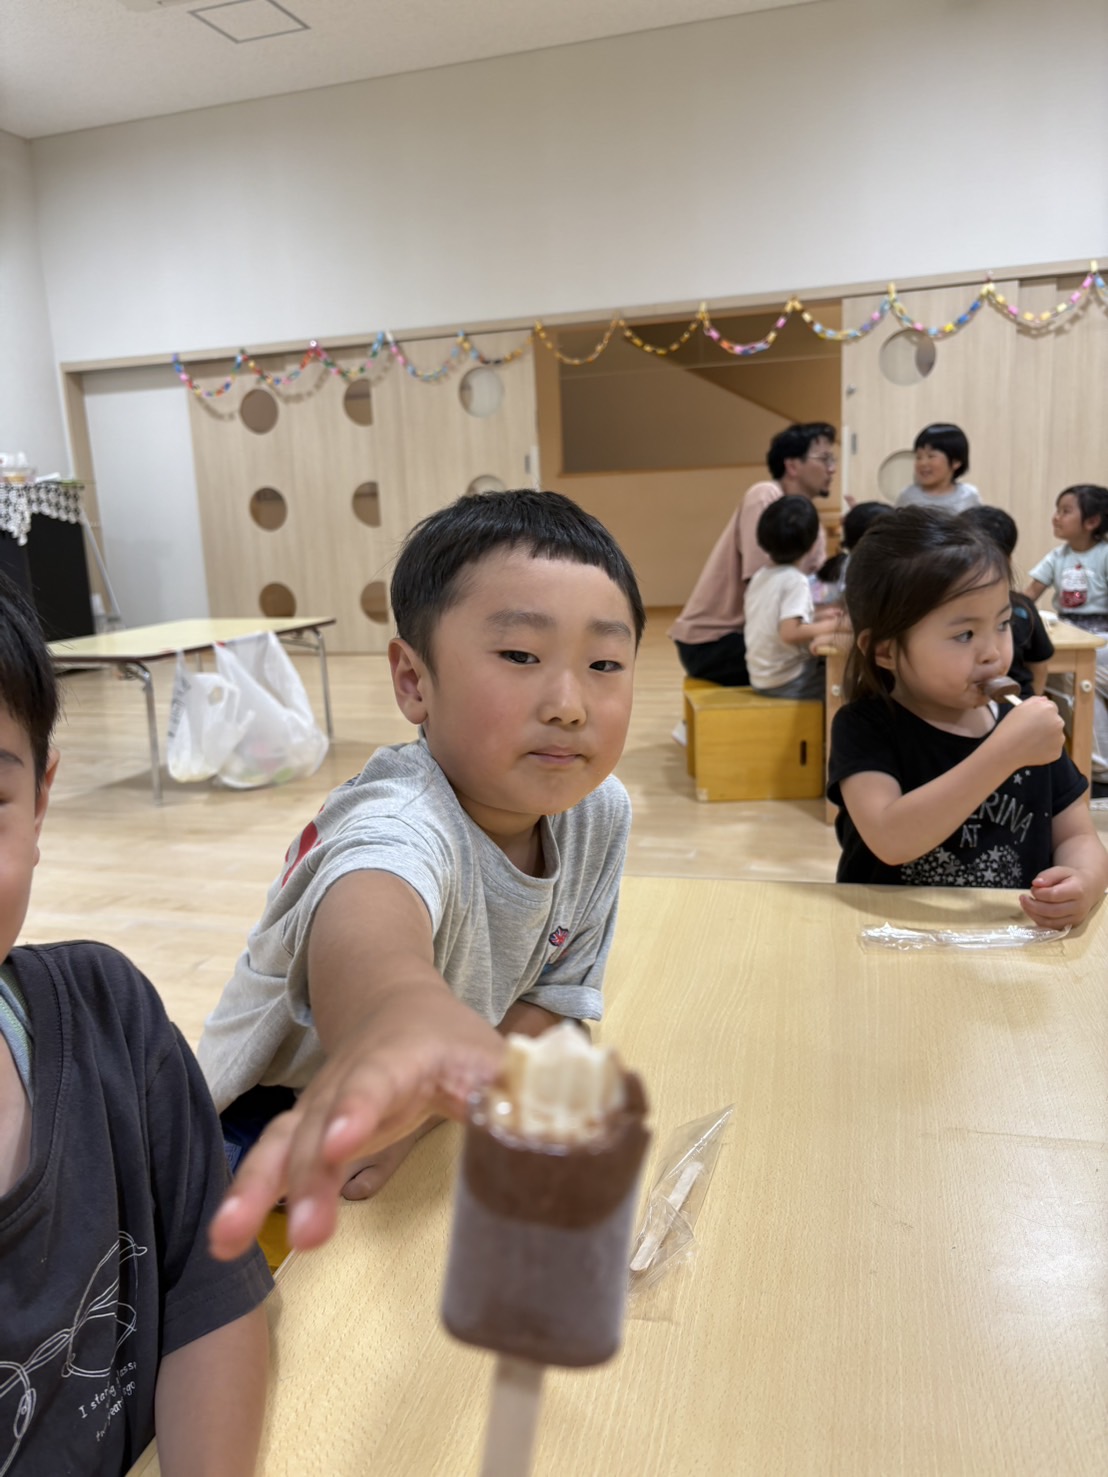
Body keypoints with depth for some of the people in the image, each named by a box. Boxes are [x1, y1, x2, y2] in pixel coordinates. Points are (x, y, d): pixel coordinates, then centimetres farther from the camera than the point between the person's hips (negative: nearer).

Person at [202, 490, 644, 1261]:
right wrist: (400, 1008, -82)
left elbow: (549, 1001, -6)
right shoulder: (403, 820, -35)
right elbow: (362, 919, -58)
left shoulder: (600, 812, -14)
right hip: (282, 1152, -5)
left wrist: (423, 1105, -23)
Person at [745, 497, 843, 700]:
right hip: (787, 682, -8)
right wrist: (829, 626, -15)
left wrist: (817, 620, 12)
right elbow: (790, 633, -27)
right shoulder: (795, 580, -17)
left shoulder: (760, 577, 6)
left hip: (761, 678, 8)